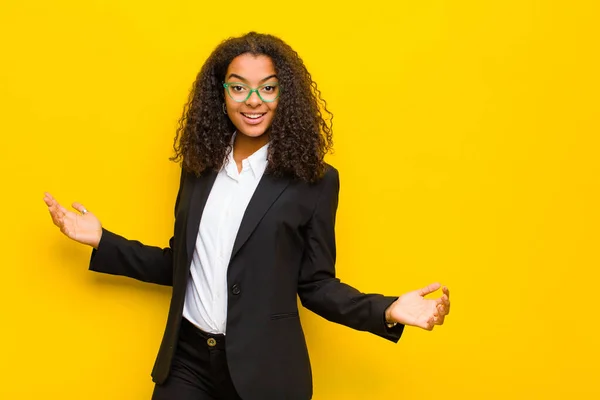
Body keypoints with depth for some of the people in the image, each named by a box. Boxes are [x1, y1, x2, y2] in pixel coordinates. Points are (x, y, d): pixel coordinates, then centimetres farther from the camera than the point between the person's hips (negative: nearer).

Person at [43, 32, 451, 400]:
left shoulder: (313, 180, -6)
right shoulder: (199, 167, 6)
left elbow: (315, 283, -4)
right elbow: (180, 265, 12)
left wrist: (388, 311, -18)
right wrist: (102, 240, 8)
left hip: (262, 366, -3)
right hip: (186, 358, 4)